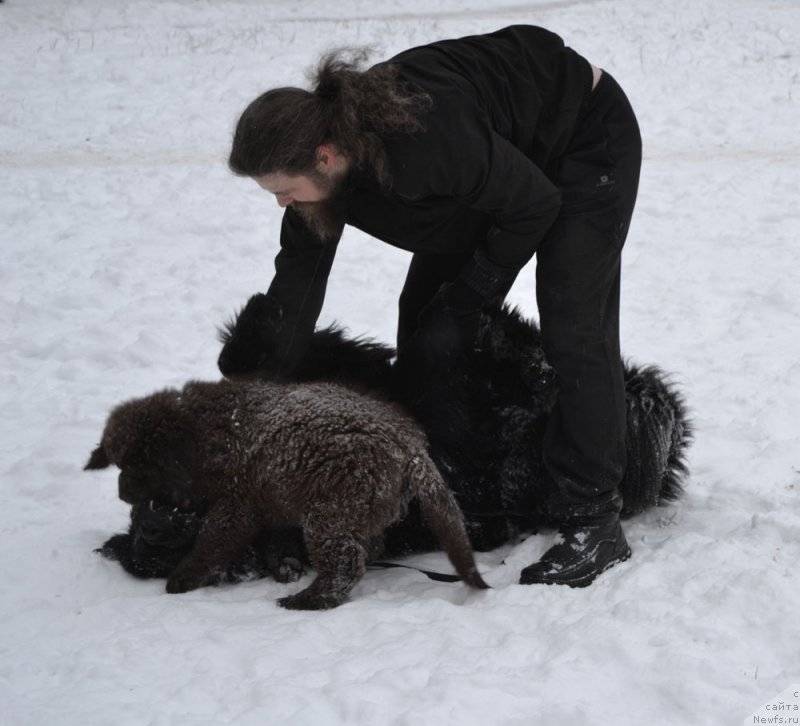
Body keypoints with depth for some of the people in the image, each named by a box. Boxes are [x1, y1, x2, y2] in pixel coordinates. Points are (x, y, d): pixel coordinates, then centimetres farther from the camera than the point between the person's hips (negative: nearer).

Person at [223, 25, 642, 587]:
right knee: (421, 315, 4)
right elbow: (297, 280, -11)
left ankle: (595, 525, -11)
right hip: (507, 159, 8)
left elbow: (535, 205, -26)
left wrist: (464, 302, -18)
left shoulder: (426, 137, -42)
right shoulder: (322, 155, -19)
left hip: (588, 136, -8)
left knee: (573, 328, -16)